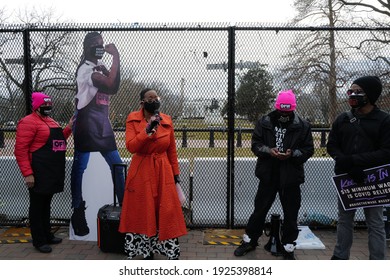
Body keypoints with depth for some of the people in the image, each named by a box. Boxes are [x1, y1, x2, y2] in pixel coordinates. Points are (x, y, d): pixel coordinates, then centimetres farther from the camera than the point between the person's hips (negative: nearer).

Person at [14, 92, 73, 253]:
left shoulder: (50, 121, 16)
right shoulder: (28, 122, -11)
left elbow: (56, 140, 24)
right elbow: (20, 150, -16)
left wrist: (68, 129, 9)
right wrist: (27, 173, -21)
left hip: (53, 172, 8)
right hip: (39, 173, -8)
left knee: (46, 204, 17)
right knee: (37, 206, 2)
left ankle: (47, 235, 28)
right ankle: (38, 241, 12)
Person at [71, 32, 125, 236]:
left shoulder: (100, 66, 15)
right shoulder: (85, 69, -12)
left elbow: (114, 88, 9)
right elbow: (110, 85, -26)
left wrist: (115, 61, 1)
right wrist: (116, 57, -16)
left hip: (102, 123, 9)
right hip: (86, 122, -8)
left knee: (117, 165, 8)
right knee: (79, 166, -1)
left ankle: (123, 205, 16)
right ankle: (78, 211, 6)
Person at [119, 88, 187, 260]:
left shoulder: (167, 121, 4)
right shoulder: (133, 119, -3)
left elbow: (172, 150, 9)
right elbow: (131, 147, -15)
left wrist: (176, 173, 9)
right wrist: (148, 130, -24)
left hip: (163, 172, 2)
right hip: (141, 172, -1)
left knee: (167, 213, 1)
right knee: (142, 213, 5)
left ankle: (172, 254, 11)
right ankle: (147, 252, 21)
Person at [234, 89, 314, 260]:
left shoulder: (302, 126, -3)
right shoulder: (264, 122, -1)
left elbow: (308, 149, -1)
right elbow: (255, 144, 1)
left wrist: (293, 154, -19)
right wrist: (268, 150, -19)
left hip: (291, 176, 0)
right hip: (268, 174, 1)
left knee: (291, 214, 10)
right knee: (260, 209, 13)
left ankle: (288, 248, 28)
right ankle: (249, 241, 31)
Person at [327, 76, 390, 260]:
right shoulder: (342, 119, 8)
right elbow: (331, 146, 5)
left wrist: (354, 160, -17)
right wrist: (345, 163, -14)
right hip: (345, 178, 4)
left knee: (375, 224, 5)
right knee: (344, 220, 14)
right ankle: (340, 256, 26)